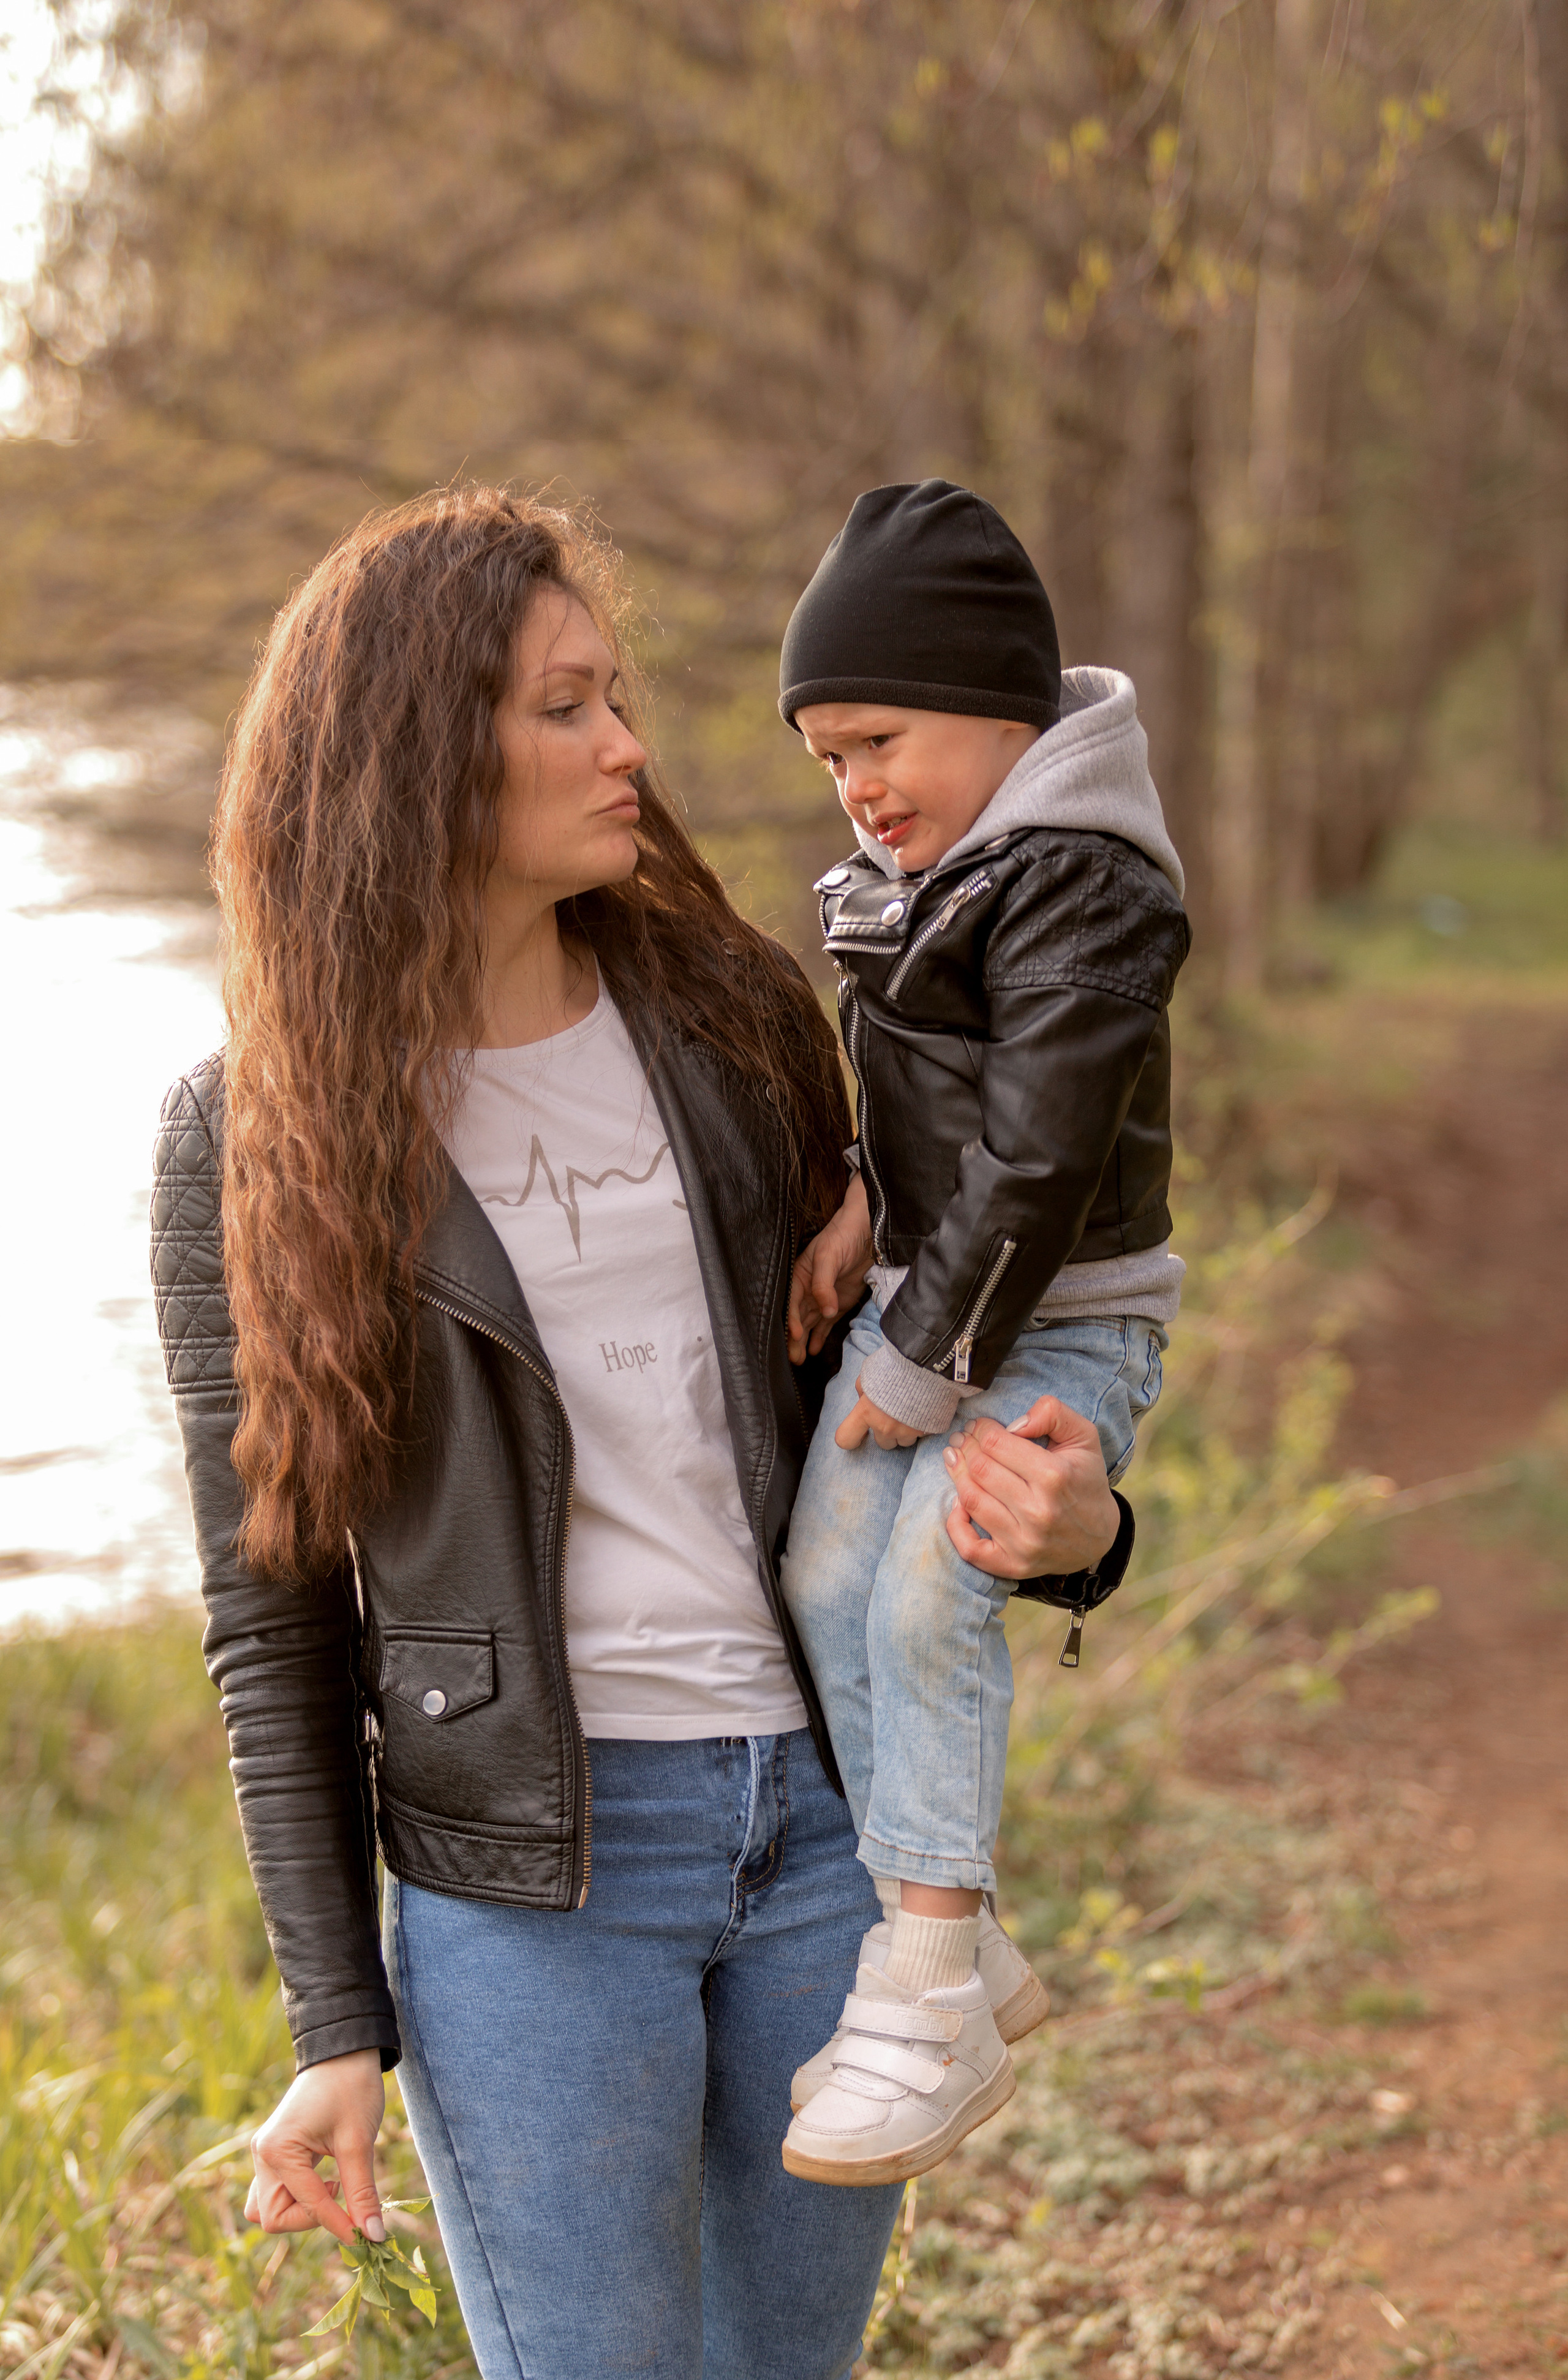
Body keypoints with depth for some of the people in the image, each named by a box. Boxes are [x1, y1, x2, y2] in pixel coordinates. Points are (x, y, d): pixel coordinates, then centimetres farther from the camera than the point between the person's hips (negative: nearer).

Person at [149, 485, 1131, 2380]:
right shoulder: (256, 1139, -6)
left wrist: (1068, 1517, -10)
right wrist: (336, 2025, -3)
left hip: (824, 1808, 4)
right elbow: (275, 1609, -2)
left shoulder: (722, 1021, 4)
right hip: (528, 1868, -3)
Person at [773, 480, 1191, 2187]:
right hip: (929, 1297, 9)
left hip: (1057, 1325, -9)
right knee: (825, 1577, -3)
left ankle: (936, 2005, -13)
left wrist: (923, 1367, -18)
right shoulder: (930, 865, 11)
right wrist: (865, 1207, 4)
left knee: (926, 1598, -20)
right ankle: (943, 1950, 7)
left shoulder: (1081, 890, -20)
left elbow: (1038, 1162, -23)